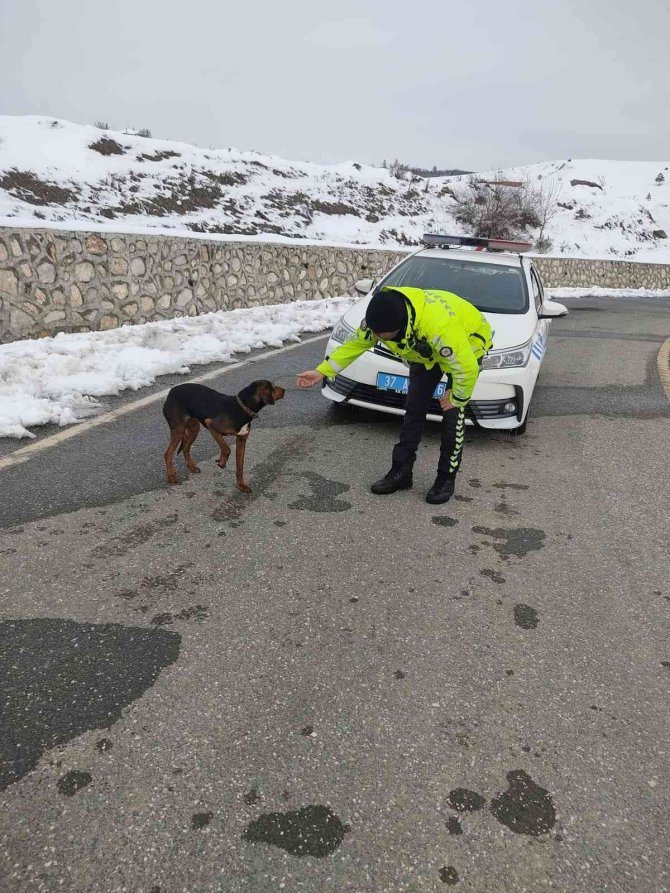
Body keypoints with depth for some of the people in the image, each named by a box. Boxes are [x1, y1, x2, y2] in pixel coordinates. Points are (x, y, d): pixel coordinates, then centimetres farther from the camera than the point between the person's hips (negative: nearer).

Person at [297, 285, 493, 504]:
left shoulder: (440, 326, -47)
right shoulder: (380, 318, -26)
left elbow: (466, 367, -37)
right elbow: (354, 344, -9)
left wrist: (456, 398, -21)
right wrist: (322, 371, -12)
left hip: (467, 342, -6)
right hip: (426, 349, 6)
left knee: (453, 415, -11)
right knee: (414, 408, 2)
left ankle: (446, 479, 4)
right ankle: (401, 471, 11)